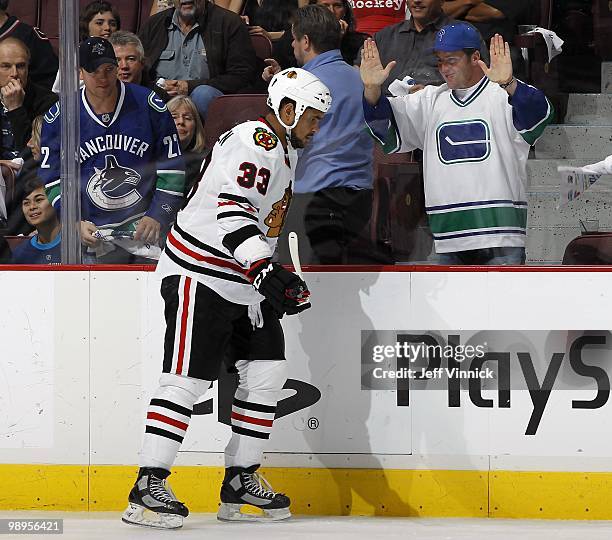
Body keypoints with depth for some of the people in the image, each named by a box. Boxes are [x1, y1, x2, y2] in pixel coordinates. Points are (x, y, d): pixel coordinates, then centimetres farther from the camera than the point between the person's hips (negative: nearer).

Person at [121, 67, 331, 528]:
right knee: (188, 379, -13)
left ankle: (240, 480, 14)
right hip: (200, 276, -10)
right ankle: (148, 489, -13)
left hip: (245, 282, 10)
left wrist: (284, 283, 26)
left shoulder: (284, 152, 17)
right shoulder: (254, 141, -16)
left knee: (267, 374, 6)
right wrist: (266, 271, -37)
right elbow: (230, 208, -29)